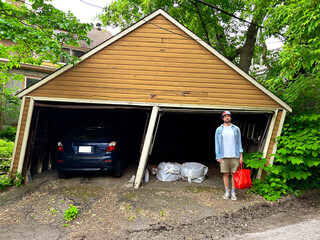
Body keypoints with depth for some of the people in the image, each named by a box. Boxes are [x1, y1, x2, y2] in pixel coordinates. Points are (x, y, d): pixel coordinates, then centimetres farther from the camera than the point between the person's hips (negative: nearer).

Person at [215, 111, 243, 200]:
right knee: (225, 174, 5)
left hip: (234, 156, 0)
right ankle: (227, 192, 17)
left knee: (234, 174, 3)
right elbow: (217, 143, 5)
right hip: (224, 156, 0)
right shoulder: (219, 129, 4)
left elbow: (239, 142, 6)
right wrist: (218, 157, 0)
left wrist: (241, 156, 0)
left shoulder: (236, 129, 5)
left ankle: (233, 192, 14)